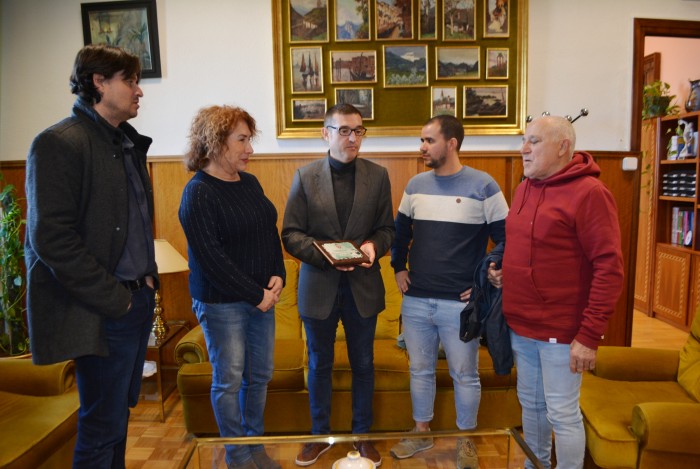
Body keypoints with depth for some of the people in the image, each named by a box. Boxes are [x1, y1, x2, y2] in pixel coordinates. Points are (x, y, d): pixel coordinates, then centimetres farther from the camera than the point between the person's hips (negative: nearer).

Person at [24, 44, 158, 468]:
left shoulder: (129, 143, 13)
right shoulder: (59, 144, -13)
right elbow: (51, 239, -19)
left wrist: (147, 278, 7)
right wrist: (115, 300, -16)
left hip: (138, 301, 8)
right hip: (103, 314, -8)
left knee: (119, 412, 20)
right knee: (102, 425, 5)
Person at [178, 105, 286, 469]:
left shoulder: (249, 182, 7)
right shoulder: (198, 193, -14)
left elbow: (271, 232, 11)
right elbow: (210, 258, -18)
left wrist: (278, 276, -3)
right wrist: (256, 295, -15)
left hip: (262, 297, 7)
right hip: (221, 302, -6)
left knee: (260, 375, 15)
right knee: (229, 380, 8)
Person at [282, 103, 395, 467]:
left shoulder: (377, 176, 0)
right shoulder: (305, 176, -4)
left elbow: (386, 228, 3)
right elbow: (291, 234, -6)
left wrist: (374, 245, -19)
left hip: (363, 286, 1)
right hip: (318, 286, 0)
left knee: (363, 365, 15)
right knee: (319, 365, 15)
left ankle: (362, 434, 36)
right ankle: (320, 434, 36)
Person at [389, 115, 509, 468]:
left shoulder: (483, 186, -7)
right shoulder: (415, 185, 6)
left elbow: (507, 239, -4)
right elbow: (400, 230, 19)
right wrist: (398, 268, 9)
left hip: (460, 303, -4)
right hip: (415, 300, 4)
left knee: (465, 375, 11)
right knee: (420, 370, 17)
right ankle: (421, 433, 36)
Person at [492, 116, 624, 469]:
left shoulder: (588, 192, -15)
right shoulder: (525, 188, 8)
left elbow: (609, 268, -18)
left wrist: (590, 335, -20)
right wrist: (501, 270, 3)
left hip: (561, 330, -7)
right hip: (520, 325, 7)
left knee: (562, 414, 6)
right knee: (530, 404, 20)